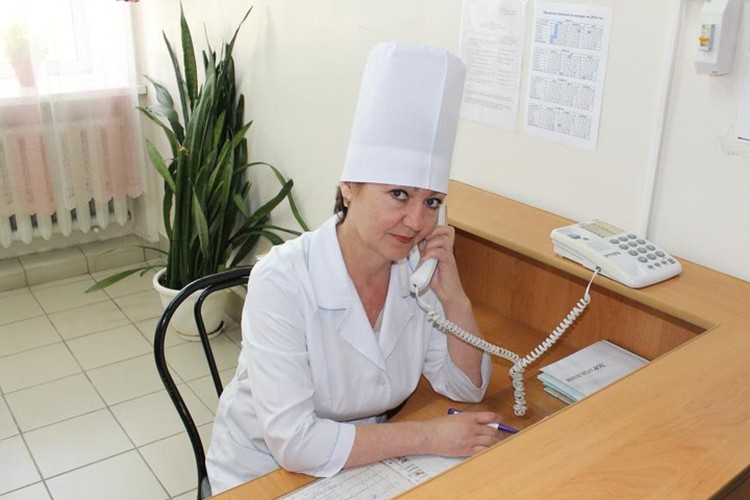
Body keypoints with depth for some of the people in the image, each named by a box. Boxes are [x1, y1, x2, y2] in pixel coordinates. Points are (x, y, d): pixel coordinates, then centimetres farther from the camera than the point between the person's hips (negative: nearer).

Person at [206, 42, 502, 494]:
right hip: (265, 473, -4)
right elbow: (293, 442, -27)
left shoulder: (418, 267, -10)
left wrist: (454, 297, -18)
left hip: (365, 461, 5)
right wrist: (429, 436, -23)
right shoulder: (283, 281, -25)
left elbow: (466, 388, -3)